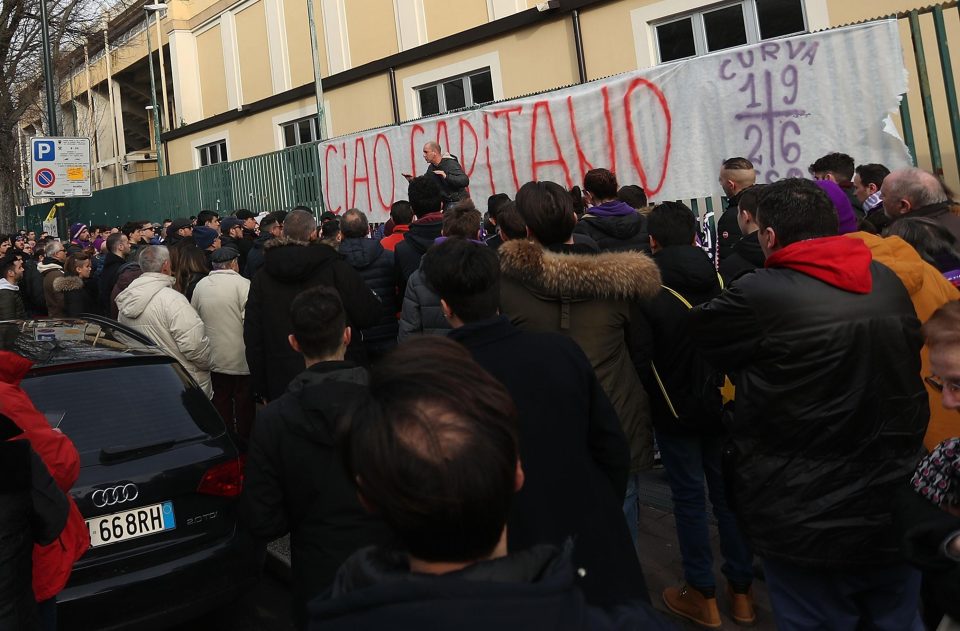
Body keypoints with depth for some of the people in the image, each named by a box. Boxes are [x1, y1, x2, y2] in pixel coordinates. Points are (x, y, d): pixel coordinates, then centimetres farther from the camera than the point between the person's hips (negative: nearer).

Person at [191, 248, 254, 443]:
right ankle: (244, 441, 18)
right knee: (244, 404, 8)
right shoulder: (242, 284, -14)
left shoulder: (200, 285, 2)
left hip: (214, 358, 4)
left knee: (220, 400, 14)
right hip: (241, 357, -4)